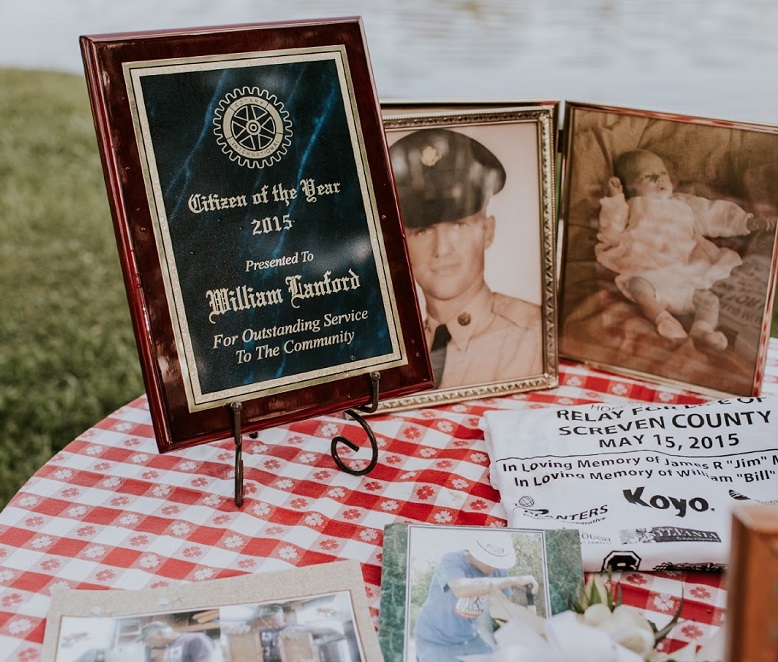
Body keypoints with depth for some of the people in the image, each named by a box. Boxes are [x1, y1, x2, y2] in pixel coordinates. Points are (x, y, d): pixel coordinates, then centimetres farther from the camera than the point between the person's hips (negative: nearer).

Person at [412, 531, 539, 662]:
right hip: (434, 642, -6)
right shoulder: (451, 562, -31)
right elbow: (462, 589, -53)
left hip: (469, 640, 6)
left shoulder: (498, 570, -12)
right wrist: (514, 580, -53)